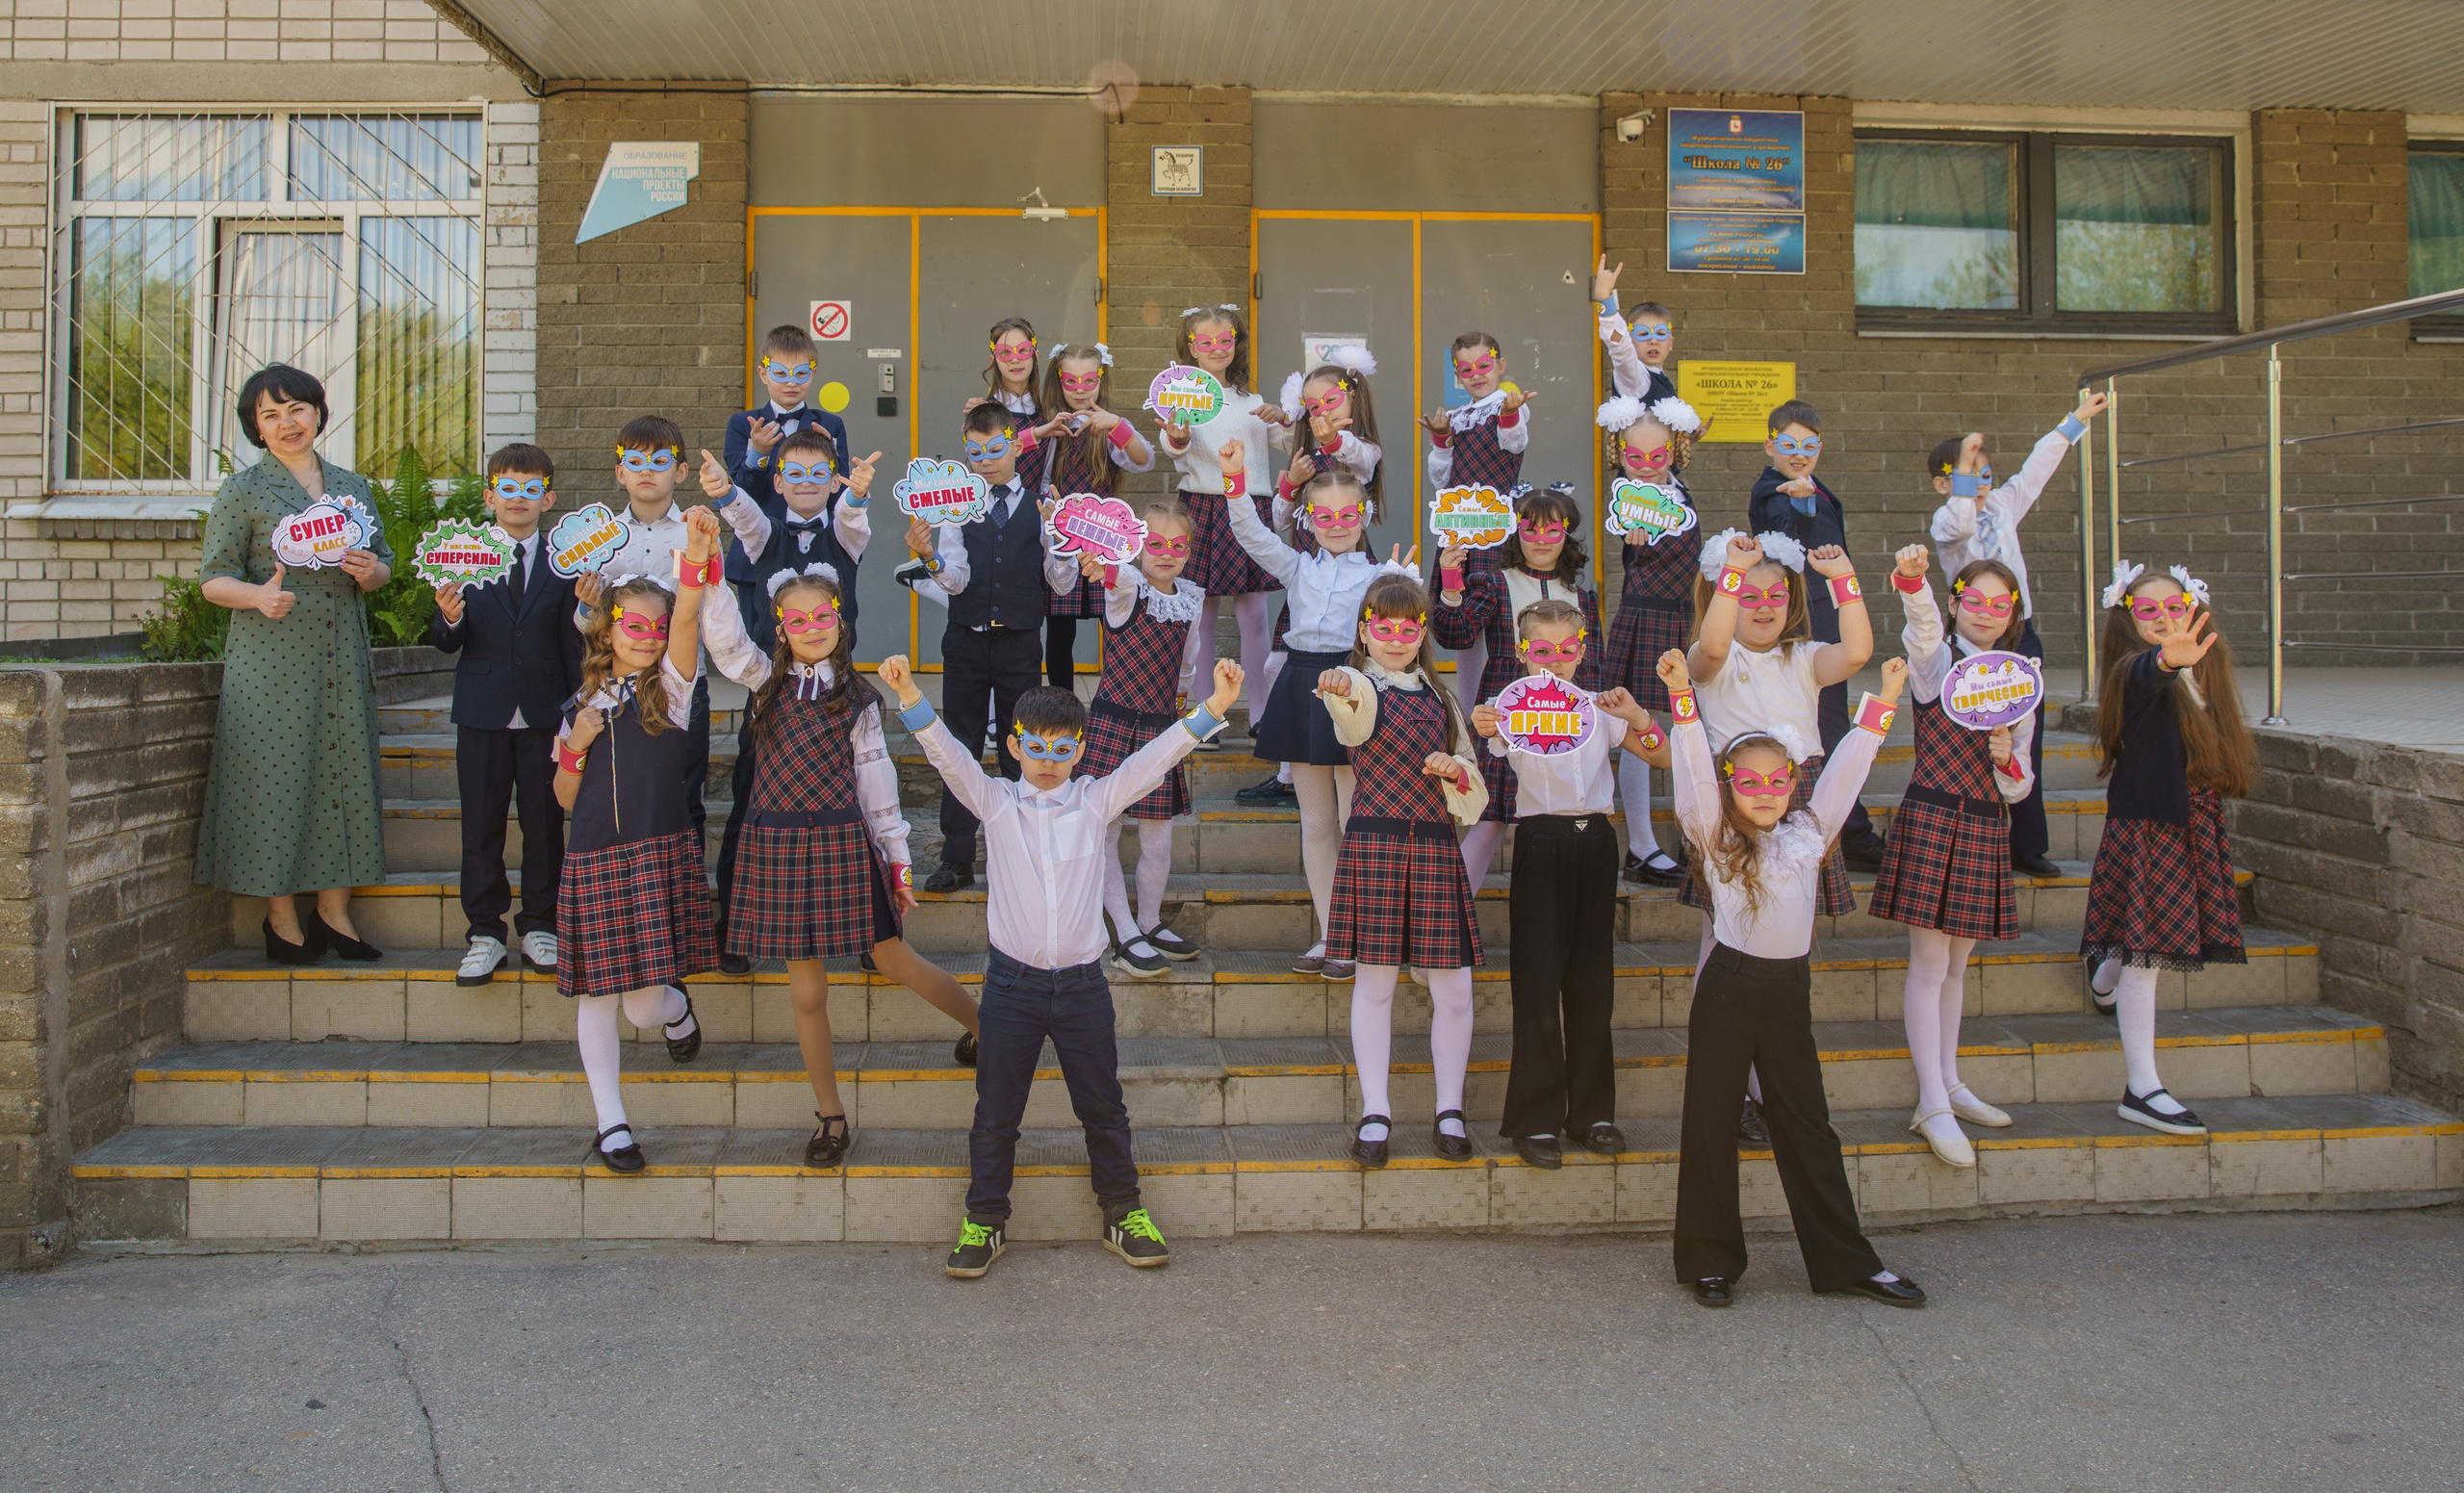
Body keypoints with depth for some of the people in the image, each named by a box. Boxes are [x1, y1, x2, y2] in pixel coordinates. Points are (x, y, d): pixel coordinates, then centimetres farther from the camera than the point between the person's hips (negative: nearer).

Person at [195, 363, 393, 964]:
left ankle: (333, 911, 14)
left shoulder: (352, 486, 14)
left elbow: (383, 563, 19)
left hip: (341, 656, 4)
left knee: (344, 770, 4)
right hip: (271, 659, -4)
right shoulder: (243, 490, 2)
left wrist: (370, 571, -4)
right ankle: (281, 918, 9)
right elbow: (213, 578, -1)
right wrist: (258, 596, -21)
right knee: (276, 774, -2)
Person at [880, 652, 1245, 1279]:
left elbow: (1155, 757, -5)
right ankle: (985, 1220, 23)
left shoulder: (1096, 801, 2)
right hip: (1012, 981, 0)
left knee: (1103, 1107, 11)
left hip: (1082, 983, 1)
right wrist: (911, 700, -26)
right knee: (996, 1109, 8)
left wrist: (1212, 708, -16)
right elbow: (949, 756, -11)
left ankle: (1124, 1213, 27)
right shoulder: (996, 802, 2)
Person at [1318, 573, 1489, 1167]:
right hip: (1373, 844, -4)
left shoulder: (1439, 698, 16)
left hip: (1435, 846, 4)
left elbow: (1473, 787, 20)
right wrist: (1339, 686, -51)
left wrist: (1457, 770, -3)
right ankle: (1374, 1111, 11)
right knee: (1375, 981, 0)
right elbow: (1355, 706, -27)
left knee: (1453, 986, 2)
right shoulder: (1362, 689, 1)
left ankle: (1449, 1111, 17)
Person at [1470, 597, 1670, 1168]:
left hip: (1594, 841, 4)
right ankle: (1536, 1119, 4)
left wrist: (1637, 718, -6)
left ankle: (1592, 1111, 18)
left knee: (1593, 976, 8)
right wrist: (1482, 729, -40)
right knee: (1539, 977, -4)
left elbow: (1663, 759, 11)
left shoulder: (1600, 709, 9)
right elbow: (1493, 748, -19)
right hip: (1541, 842, -3)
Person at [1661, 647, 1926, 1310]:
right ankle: (1710, 1260, 15)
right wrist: (1681, 695, -16)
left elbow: (1846, 769, 14)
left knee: (1808, 1126, 12)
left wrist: (1882, 703, 13)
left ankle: (1845, 1261, 20)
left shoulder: (1808, 831, 10)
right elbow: (1694, 766, -9)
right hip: (1728, 988, -3)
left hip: (1790, 988, 3)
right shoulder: (1714, 837, 0)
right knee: (1710, 1122, 3)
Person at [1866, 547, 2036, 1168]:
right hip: (1931, 819, -5)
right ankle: (1933, 1105, -1)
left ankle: (1948, 1083, 27)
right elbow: (1924, 625, -28)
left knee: (1955, 965, 15)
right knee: (1929, 965, -5)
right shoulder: (1938, 661, -2)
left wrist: (2007, 760, -10)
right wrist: (1911, 579, -49)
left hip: (1987, 828, 6)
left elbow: (2019, 789, 13)